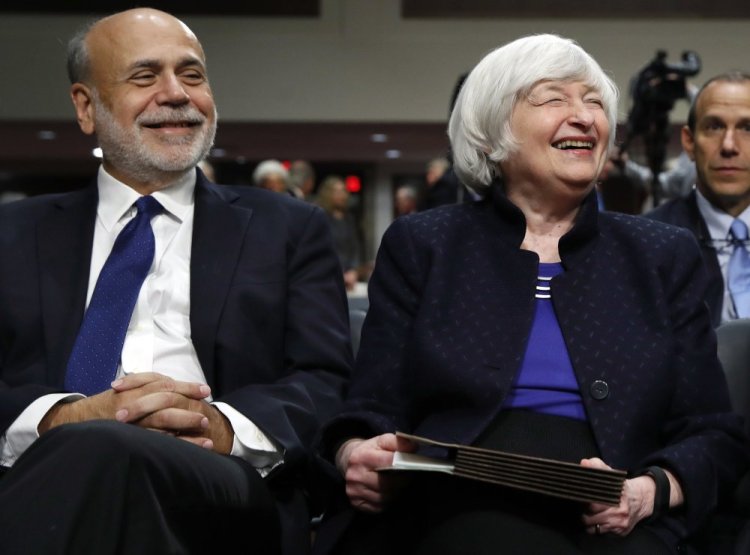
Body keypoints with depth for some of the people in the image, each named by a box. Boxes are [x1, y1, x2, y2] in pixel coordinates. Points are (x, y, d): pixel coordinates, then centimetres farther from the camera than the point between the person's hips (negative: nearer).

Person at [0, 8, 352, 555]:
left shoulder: (290, 231, 19)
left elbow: (328, 386, 7)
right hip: (46, 480, 2)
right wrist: (63, 417, -15)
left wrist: (227, 428, -15)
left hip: (224, 496, -1)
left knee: (94, 455, -36)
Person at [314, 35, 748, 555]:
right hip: (464, 511, -2)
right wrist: (357, 457, -15)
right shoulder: (421, 245, 13)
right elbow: (371, 415, 10)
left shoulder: (664, 257, 17)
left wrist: (649, 492, -10)